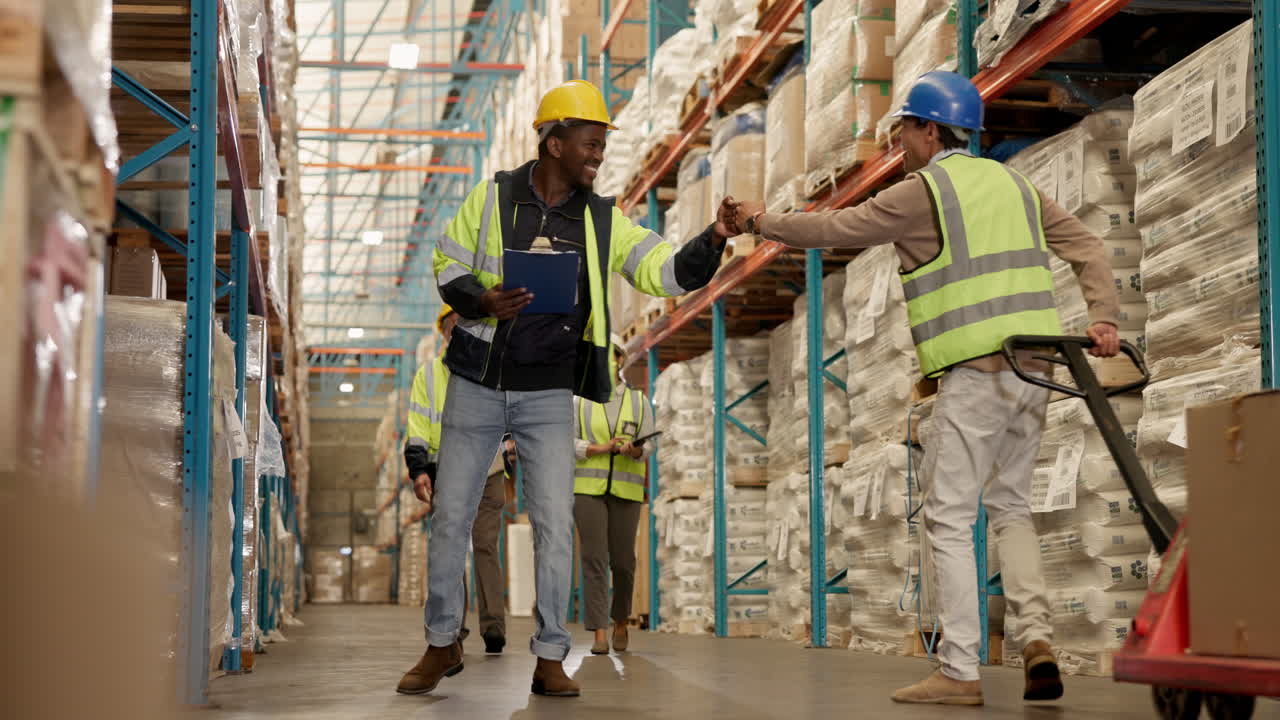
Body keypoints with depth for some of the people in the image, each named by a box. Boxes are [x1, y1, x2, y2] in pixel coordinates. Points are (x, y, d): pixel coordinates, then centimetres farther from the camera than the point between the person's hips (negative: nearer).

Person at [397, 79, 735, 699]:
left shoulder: (602, 219, 0)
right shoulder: (494, 196, -4)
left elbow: (666, 272, -7)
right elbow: (447, 265, 2)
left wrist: (712, 241, -26)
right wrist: (481, 302, -19)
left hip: (548, 395, 1)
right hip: (478, 385, -1)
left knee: (554, 523, -5)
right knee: (451, 514, 6)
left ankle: (550, 659, 6)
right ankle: (442, 646, 21)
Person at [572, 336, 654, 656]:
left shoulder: (639, 401, 7)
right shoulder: (580, 402, 7)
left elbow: (647, 446, 0)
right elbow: (569, 443, -1)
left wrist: (633, 450, -25)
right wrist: (603, 449, -18)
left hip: (625, 489, 1)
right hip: (588, 486, -1)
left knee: (622, 560, 2)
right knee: (594, 559, -12)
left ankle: (620, 620, 30)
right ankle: (600, 636, -14)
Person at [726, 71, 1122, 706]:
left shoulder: (922, 191, -3)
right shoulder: (1013, 184, 18)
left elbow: (832, 229, 1)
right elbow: (1087, 248, 14)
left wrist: (760, 221, 14)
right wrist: (1102, 317, 6)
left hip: (975, 372, -7)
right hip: (1035, 367, 7)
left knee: (950, 518, -2)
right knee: (1010, 506, 17)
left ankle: (959, 672, -4)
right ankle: (1036, 638, 2)